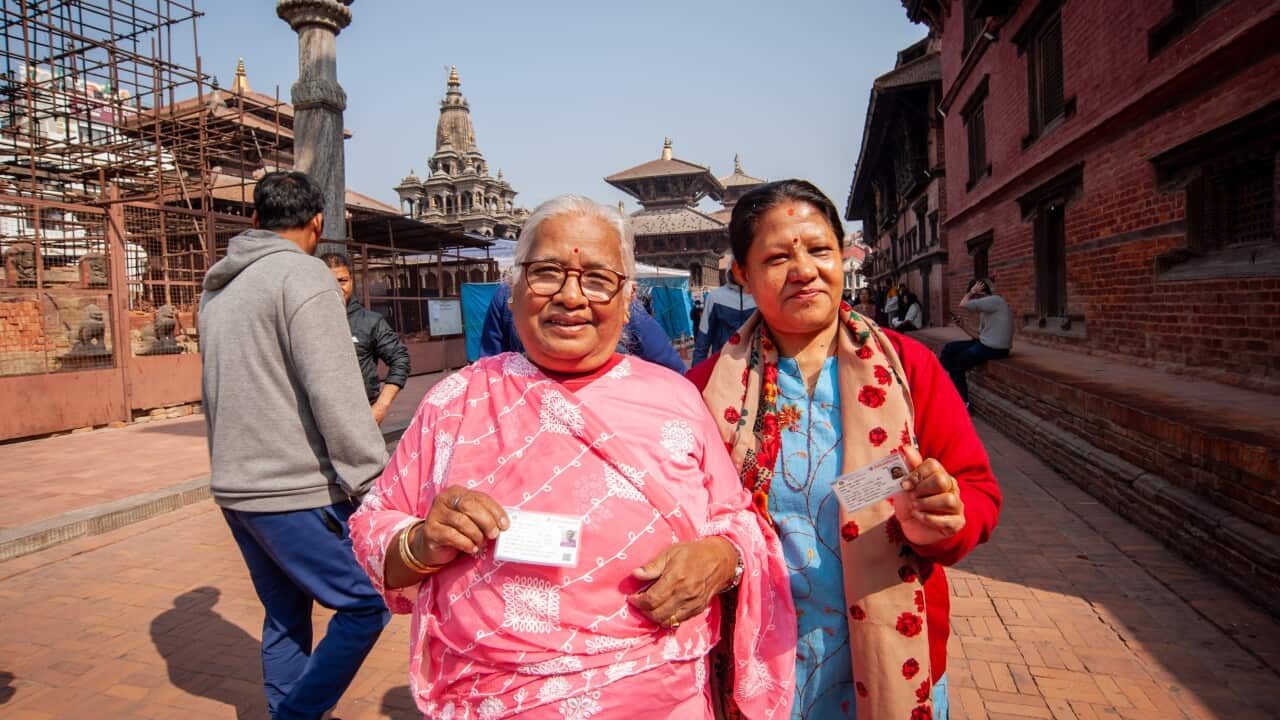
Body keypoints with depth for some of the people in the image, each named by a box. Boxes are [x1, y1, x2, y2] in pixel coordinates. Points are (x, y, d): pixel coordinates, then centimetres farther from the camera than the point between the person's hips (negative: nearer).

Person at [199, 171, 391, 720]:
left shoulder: (219, 287, 14)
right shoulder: (302, 274, -12)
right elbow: (334, 392, -21)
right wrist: (375, 479, -18)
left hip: (236, 487, 9)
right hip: (296, 491, -9)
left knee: (285, 617, 19)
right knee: (369, 602, 1)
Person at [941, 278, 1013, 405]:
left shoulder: (994, 300, -13)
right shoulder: (985, 309, 16)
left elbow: (963, 305, -21)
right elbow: (980, 336, 15)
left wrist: (971, 291, -5)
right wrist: (963, 326, 8)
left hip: (994, 348, -10)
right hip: (984, 343, 10)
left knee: (957, 363, 1)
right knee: (949, 348, 8)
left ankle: (962, 402, 13)